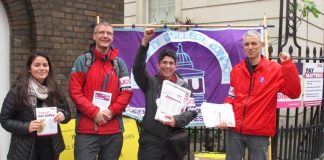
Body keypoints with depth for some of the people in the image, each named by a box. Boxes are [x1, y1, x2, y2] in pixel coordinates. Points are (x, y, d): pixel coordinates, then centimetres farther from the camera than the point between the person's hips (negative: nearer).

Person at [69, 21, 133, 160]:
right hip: (86, 130, -2)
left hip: (114, 131, 3)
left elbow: (127, 92, 3)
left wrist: (111, 111, -11)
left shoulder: (119, 63, 8)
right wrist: (94, 112, -14)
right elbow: (75, 91, -4)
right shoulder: (82, 61, 3)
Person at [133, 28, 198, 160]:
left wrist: (177, 120, -17)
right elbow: (137, 68, -14)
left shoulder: (183, 85, 7)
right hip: (151, 141, -1)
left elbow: (192, 110, 2)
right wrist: (145, 42, -23)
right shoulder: (150, 82, 3)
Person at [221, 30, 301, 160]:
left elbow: (294, 93, -13)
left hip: (260, 133, -3)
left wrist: (288, 65, -20)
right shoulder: (236, 70, 6)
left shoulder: (275, 70, -4)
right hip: (235, 130, 3)